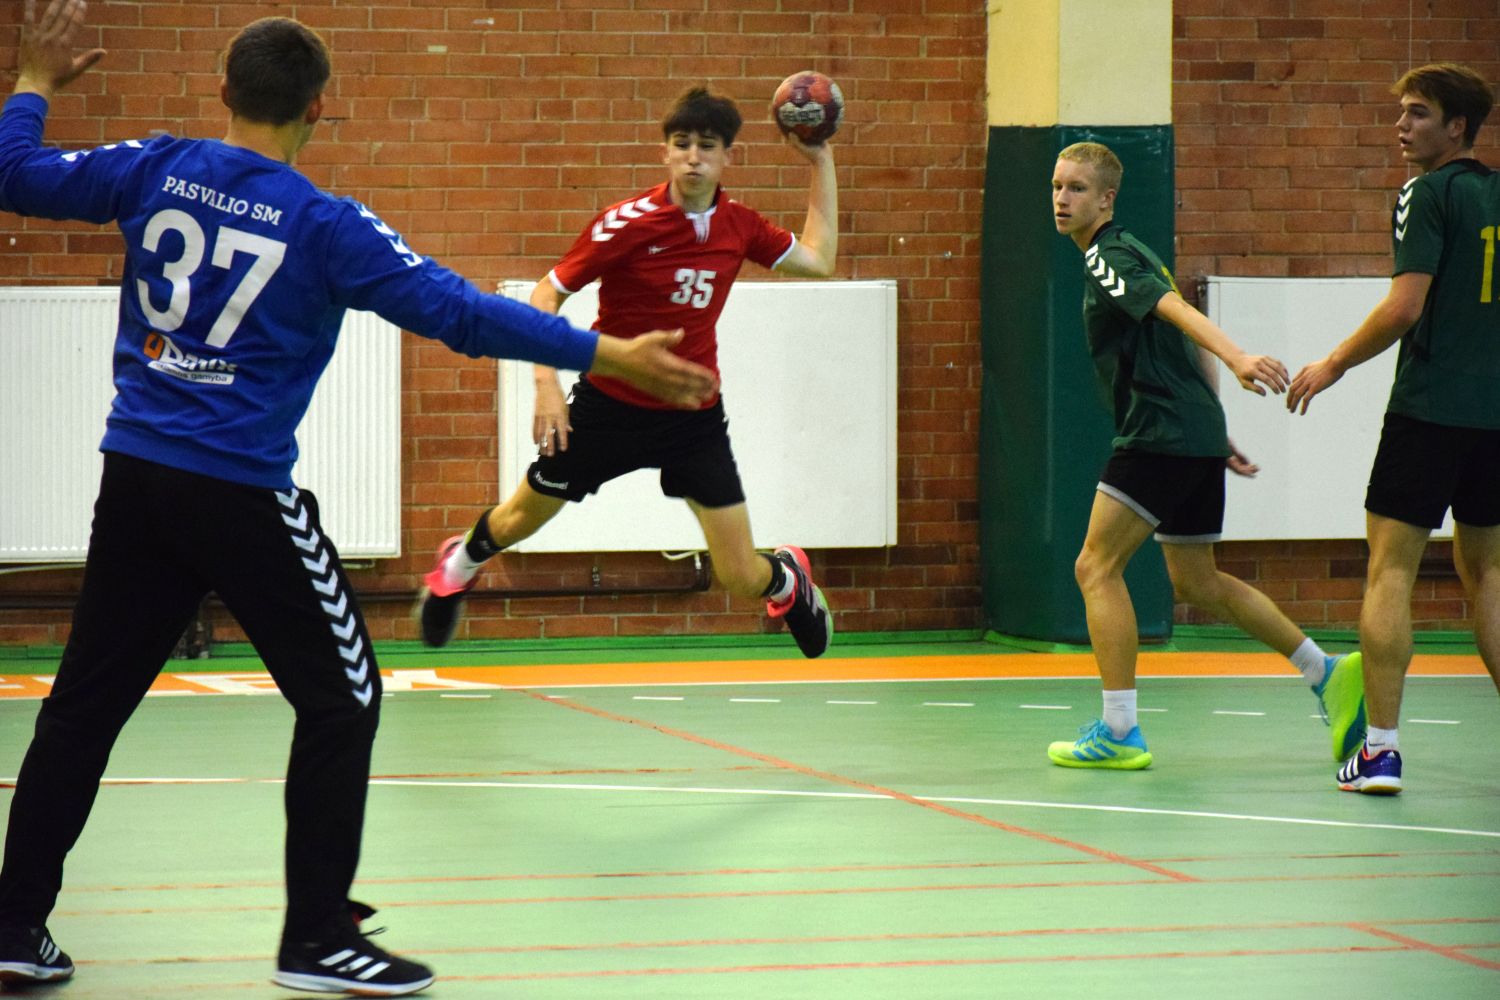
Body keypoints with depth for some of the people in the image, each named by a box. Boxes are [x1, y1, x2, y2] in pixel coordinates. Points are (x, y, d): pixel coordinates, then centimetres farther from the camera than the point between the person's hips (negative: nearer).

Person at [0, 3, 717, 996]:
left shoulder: (157, 170, 0)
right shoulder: (326, 226, -11)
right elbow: (458, 312, -14)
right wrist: (613, 356, -11)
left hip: (136, 473, 5)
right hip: (243, 496, -5)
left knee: (87, 698, 13)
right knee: (342, 701, 8)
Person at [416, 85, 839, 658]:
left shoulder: (739, 227, -6)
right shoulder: (627, 223, -19)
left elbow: (818, 260, 10)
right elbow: (547, 294, -12)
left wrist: (821, 163, 3)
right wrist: (547, 382, -24)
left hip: (693, 415, 2)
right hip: (609, 407, -2)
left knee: (741, 578, -4)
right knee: (521, 519, 17)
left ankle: (786, 577, 35)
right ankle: (459, 564, 53)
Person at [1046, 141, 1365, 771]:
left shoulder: (1108, 255, -9)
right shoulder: (1127, 256, 21)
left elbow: (1176, 309, -26)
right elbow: (1192, 343, 27)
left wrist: (1237, 358, -41)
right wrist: (1217, 434, 28)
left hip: (1160, 433, -10)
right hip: (1197, 435, 10)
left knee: (1097, 567, -8)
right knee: (1197, 584, 19)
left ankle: (1119, 731, -11)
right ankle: (1327, 674, 20)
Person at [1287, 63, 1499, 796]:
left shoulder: (1429, 195, -8)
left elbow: (1405, 305, -16)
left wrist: (1335, 364, -5)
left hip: (1429, 407, -7)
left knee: (1390, 568, -4)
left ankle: (1380, 747, -10)